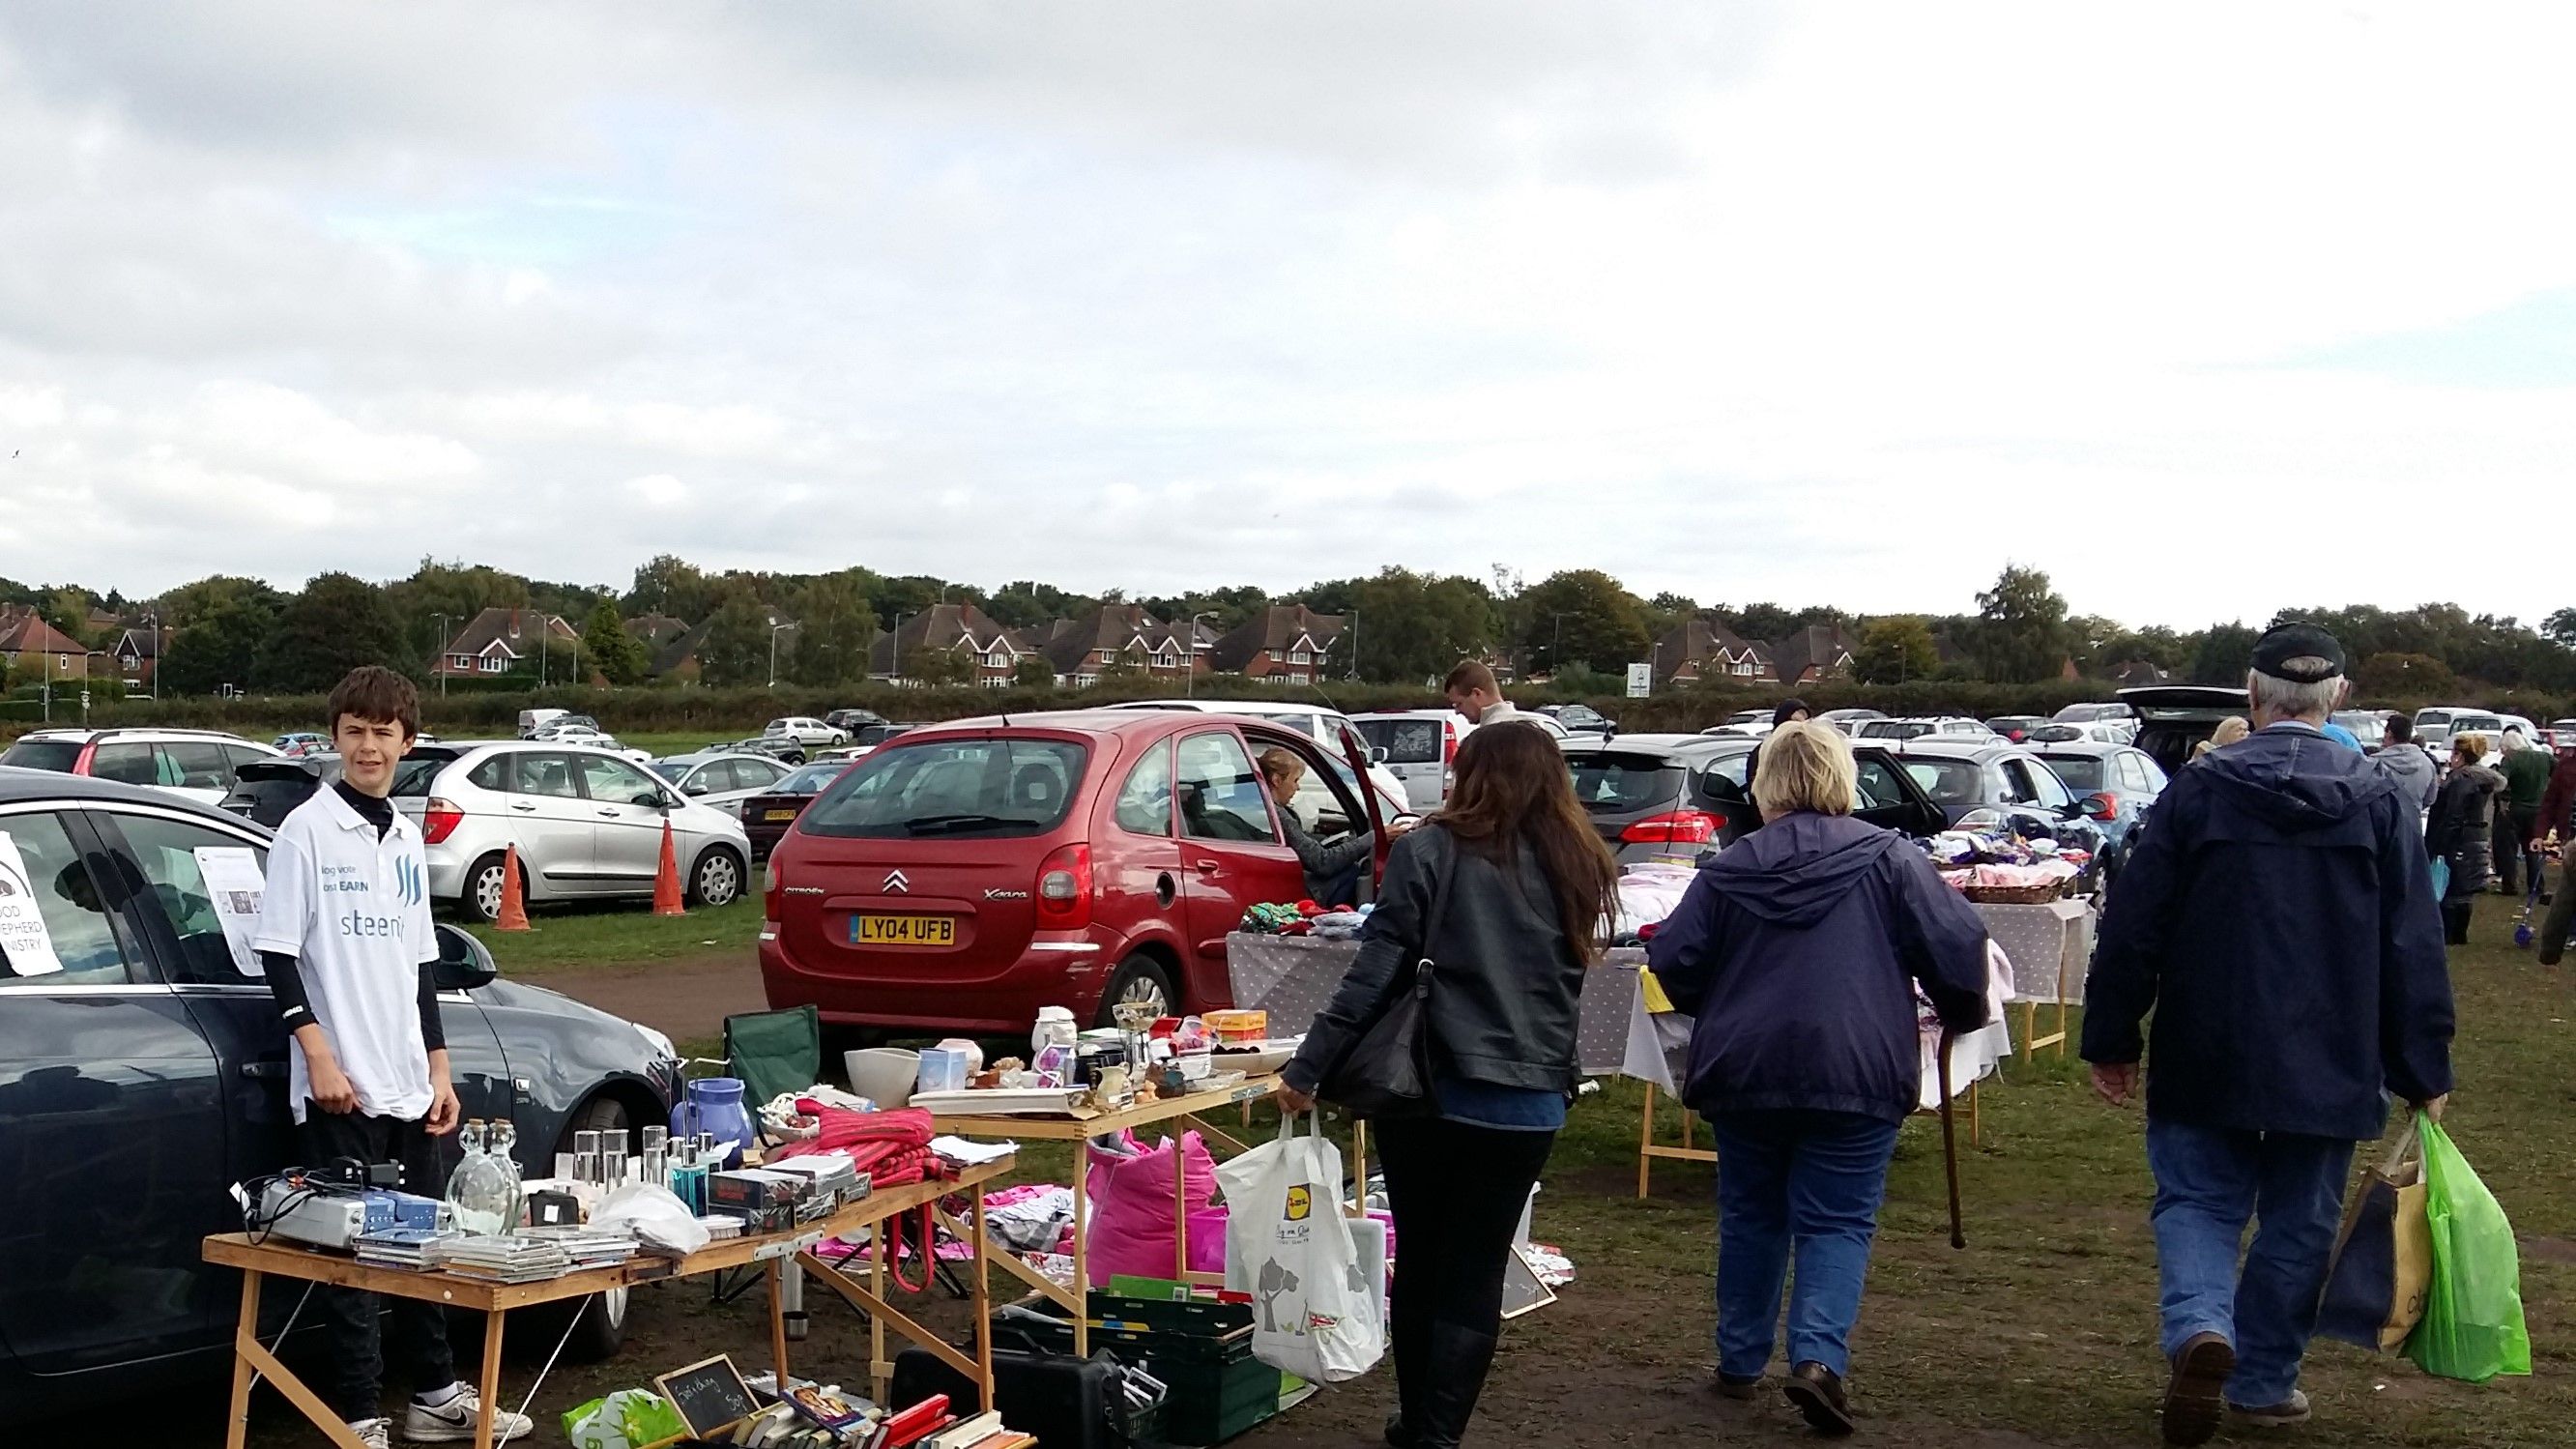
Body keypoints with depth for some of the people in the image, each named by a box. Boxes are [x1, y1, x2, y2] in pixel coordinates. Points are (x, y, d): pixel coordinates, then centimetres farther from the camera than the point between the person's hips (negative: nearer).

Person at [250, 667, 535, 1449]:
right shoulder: (307, 830, -5)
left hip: (408, 1086, 6)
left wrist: (438, 1069, 14)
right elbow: (279, 953, -8)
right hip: (339, 1087, -6)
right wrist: (319, 1057, -14)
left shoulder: (407, 838, 13)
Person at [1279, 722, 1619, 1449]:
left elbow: (1375, 973, -10)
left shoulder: (1431, 852, -6)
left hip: (1431, 1088, -1)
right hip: (1528, 1099, 2)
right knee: (1476, 1272, 9)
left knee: (1419, 1259, 16)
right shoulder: (1577, 869, 6)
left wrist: (1307, 1068, -7)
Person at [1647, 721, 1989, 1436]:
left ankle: (1740, 1360, 24)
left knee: (1750, 1217, 17)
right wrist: (1963, 1015, 11)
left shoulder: (1731, 867, 3)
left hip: (1742, 1069, 2)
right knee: (1837, 1223, 4)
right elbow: (1958, 942, -7)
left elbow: (1673, 960, 2)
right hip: (1856, 1072, -2)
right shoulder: (1890, 859, -2)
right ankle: (1818, 1356, -13)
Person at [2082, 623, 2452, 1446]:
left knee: (2197, 1200, 9)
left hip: (2208, 1058, -1)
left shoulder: (2197, 791, -7)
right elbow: (2414, 952, -1)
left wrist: (2111, 1039, 3)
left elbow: (2133, 928, -6)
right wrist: (2423, 1072, 6)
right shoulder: (2379, 802, -3)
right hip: (2329, 1067, 1)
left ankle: (2200, 1326, -16)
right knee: (2299, 1221, 14)